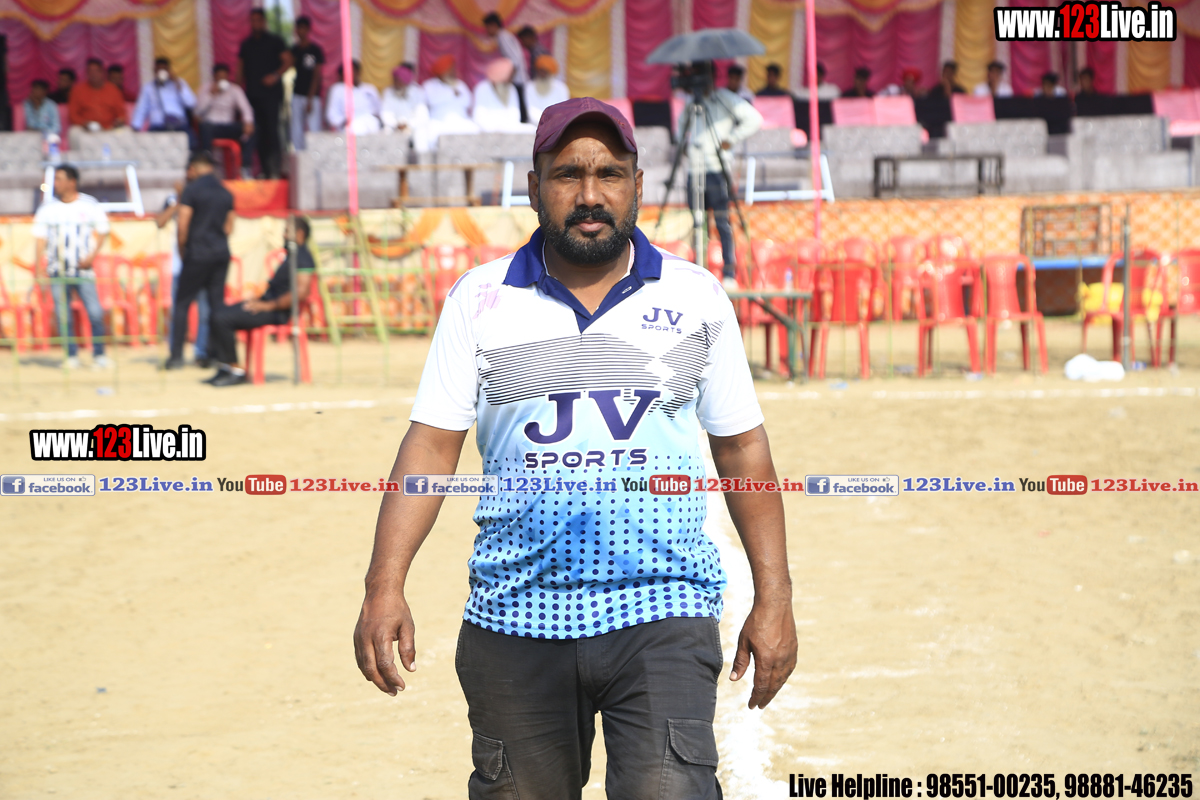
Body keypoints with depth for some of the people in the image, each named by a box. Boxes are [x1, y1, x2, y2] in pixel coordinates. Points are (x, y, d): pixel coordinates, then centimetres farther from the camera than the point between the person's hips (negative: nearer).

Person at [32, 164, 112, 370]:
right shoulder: (47, 209, 4)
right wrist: (39, 267, -6)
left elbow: (102, 231, 8)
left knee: (95, 313, -8)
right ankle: (71, 356, 8)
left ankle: (99, 355, 3)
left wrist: (92, 255, -6)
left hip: (83, 269, -1)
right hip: (57, 273, 1)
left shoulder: (90, 205, 2)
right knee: (63, 316, -1)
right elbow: (40, 238, 3)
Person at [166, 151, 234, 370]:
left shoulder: (192, 190, -8)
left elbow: (183, 224, -9)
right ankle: (218, 354, 4)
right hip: (222, 253, 5)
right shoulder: (226, 193, 10)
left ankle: (176, 356, -2)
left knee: (182, 303, 1)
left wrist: (182, 249, 4)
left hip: (198, 253, -5)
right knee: (217, 304, 7)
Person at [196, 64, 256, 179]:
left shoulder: (234, 89, 6)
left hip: (229, 126, 2)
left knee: (250, 130, -26)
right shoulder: (206, 88, 3)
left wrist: (248, 122, -29)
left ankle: (245, 169, -27)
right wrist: (211, 95, -17)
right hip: (212, 124, -2)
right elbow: (199, 112, -9)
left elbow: (245, 108, -8)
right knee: (205, 126, -38)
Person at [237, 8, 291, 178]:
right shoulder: (246, 44, 16)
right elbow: (241, 68, 18)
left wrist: (276, 76, -16)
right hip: (252, 93, 4)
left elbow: (288, 61, -1)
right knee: (258, 131, 2)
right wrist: (241, 88, 8)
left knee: (271, 129, -13)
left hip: (271, 92, -4)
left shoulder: (274, 41, 4)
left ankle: (274, 169, -16)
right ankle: (264, 169, 5)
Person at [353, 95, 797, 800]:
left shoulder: (696, 297, 6)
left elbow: (742, 447, 9)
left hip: (662, 614, -1)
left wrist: (775, 597, 4)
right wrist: (386, 584, -10)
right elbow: (433, 444, 1)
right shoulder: (480, 299, 5)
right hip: (514, 620, 1)